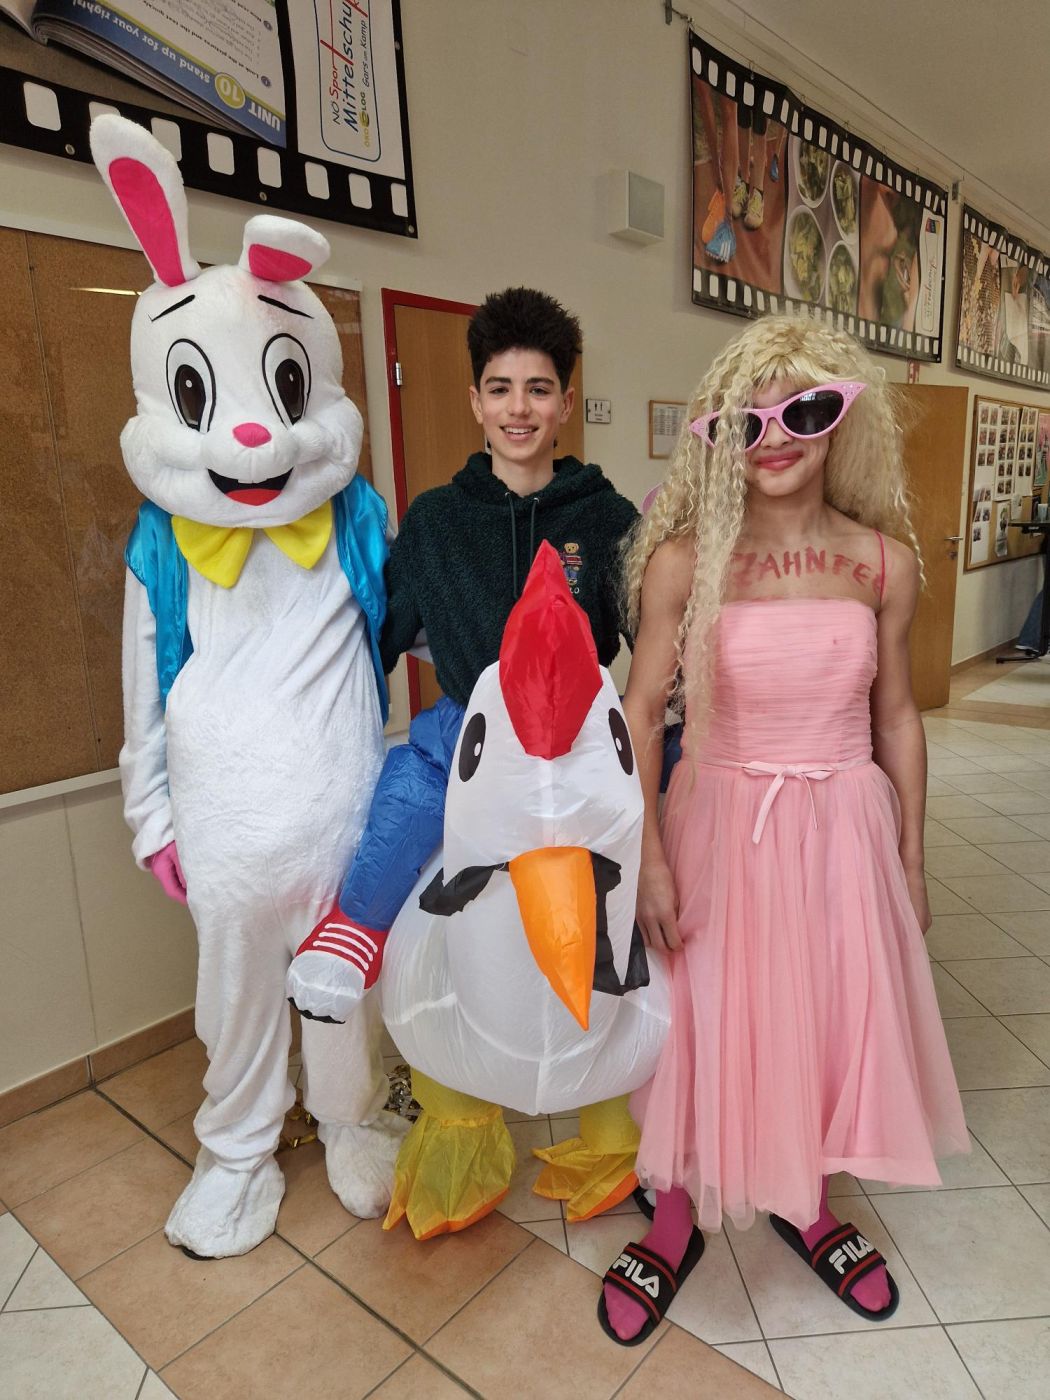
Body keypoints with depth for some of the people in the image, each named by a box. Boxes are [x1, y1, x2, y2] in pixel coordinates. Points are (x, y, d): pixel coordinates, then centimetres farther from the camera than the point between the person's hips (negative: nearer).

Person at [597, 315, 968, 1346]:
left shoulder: (882, 559, -3)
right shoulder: (684, 558, -11)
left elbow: (896, 718, 5)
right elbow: (639, 711, -8)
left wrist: (909, 860, 9)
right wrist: (648, 858, -12)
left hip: (844, 826, 3)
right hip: (721, 824, -2)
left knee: (833, 1021, 17)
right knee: (705, 1026, 10)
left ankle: (805, 1204, 46)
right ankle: (678, 1216, 38)